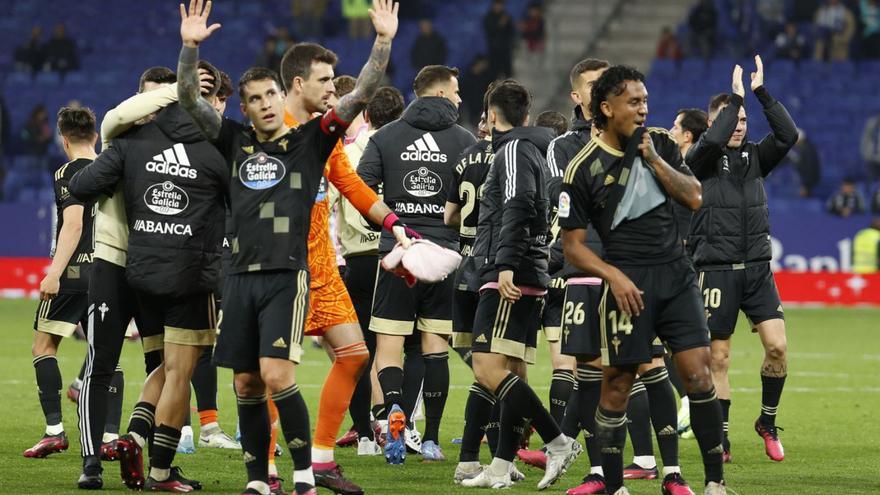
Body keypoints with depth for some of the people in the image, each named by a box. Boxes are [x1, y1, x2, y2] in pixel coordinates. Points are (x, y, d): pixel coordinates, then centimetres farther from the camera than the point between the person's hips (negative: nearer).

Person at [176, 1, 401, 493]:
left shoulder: (311, 140, 4)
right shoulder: (236, 142, 12)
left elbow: (361, 94, -2)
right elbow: (189, 98, 8)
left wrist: (384, 41, -11)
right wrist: (190, 46, -6)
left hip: (288, 277, -4)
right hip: (242, 277, 4)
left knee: (277, 377, -16)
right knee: (247, 385, 6)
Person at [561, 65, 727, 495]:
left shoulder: (659, 144, 9)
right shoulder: (582, 169, -4)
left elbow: (694, 198, 3)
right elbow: (573, 246, -2)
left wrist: (654, 158, -6)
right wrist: (613, 276, -15)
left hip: (676, 272, 4)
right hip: (629, 281, -4)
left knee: (698, 370, -5)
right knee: (617, 383, -3)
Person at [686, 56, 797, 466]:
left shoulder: (755, 157, 11)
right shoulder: (701, 160, -1)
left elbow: (788, 135, -5)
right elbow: (713, 141, -23)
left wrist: (761, 92, -10)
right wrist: (736, 97, -16)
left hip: (757, 268, 3)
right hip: (716, 270, -3)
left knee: (777, 345, -8)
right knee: (718, 358, 0)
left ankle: (767, 423, 12)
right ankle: (720, 440, 9)